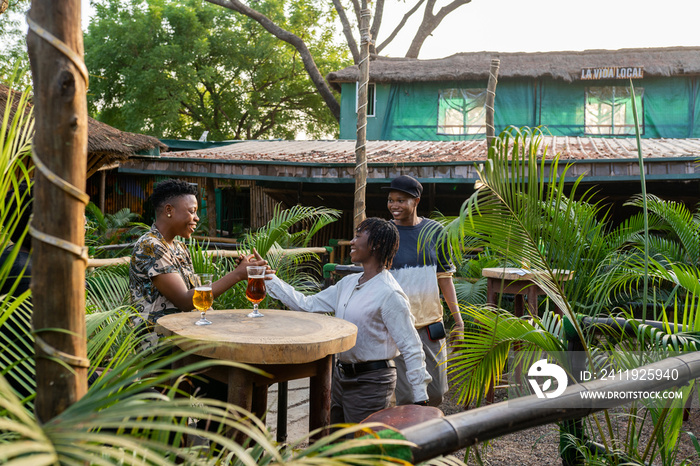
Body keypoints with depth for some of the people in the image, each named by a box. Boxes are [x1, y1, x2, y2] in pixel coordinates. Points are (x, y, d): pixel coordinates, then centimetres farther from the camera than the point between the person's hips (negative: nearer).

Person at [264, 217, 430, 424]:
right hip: (341, 376, 8)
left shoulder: (389, 294, -17)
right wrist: (268, 278, 10)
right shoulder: (348, 283, 7)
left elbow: (411, 349, -17)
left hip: (370, 383, -8)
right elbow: (307, 305, 11)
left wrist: (420, 399, -18)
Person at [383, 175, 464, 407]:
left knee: (436, 392, 10)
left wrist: (457, 319, 5)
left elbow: (444, 276, 8)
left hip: (431, 324, 3)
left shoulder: (434, 231, 4)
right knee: (404, 395, -4)